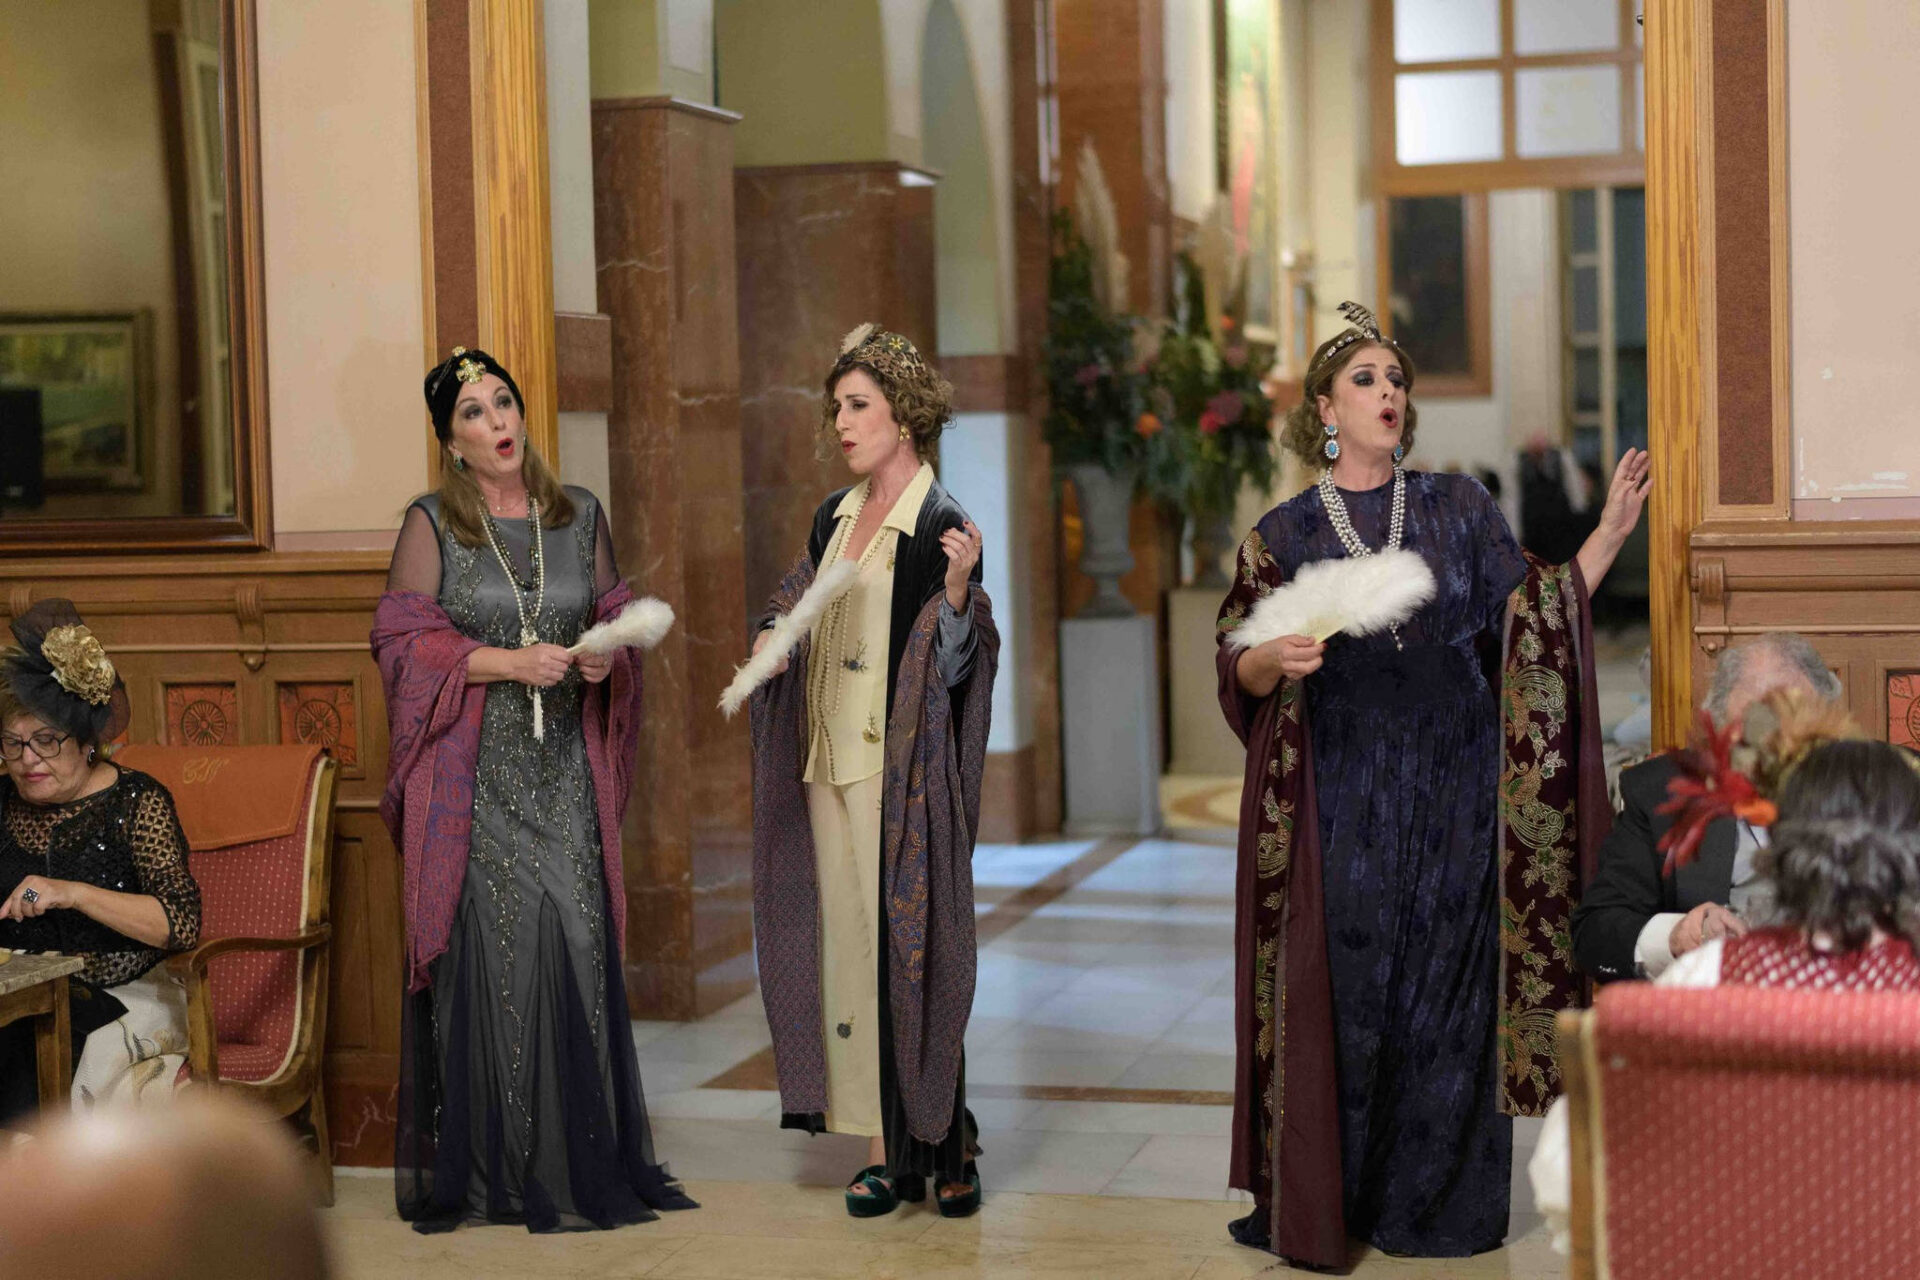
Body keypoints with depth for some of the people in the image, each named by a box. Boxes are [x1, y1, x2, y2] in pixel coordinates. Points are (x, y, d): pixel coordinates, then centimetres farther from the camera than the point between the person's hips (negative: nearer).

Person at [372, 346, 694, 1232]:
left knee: (576, 943, -2)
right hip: (473, 775, -3)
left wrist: (603, 659, -5)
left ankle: (581, 1155, 7)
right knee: (484, 949, -5)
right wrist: (512, 663, -15)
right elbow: (406, 645, -5)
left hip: (564, 768, 3)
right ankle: (485, 1165, 3)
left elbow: (617, 621, 17)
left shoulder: (581, 517, 11)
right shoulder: (430, 526, 1)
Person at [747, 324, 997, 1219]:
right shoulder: (834, 516, 12)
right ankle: (883, 1149, 11)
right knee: (849, 947, 6)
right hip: (827, 765, 7)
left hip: (898, 771, -7)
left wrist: (959, 587, -29)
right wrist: (772, 640, 3)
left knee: (907, 942, -5)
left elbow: (950, 668, -14)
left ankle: (944, 1145, 6)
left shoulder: (940, 526, -9)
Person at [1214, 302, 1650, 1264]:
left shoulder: (1458, 508, 9)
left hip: (1451, 789, 1)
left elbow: (1533, 618, 6)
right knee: (1343, 991, -1)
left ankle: (1434, 1203, 12)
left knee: (1448, 991, 2)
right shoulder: (1285, 534, 5)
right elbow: (1239, 666, 2)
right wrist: (1279, 659, -19)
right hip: (1342, 798, -1)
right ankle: (1321, 1206, 11)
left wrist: (1610, 532, -2)